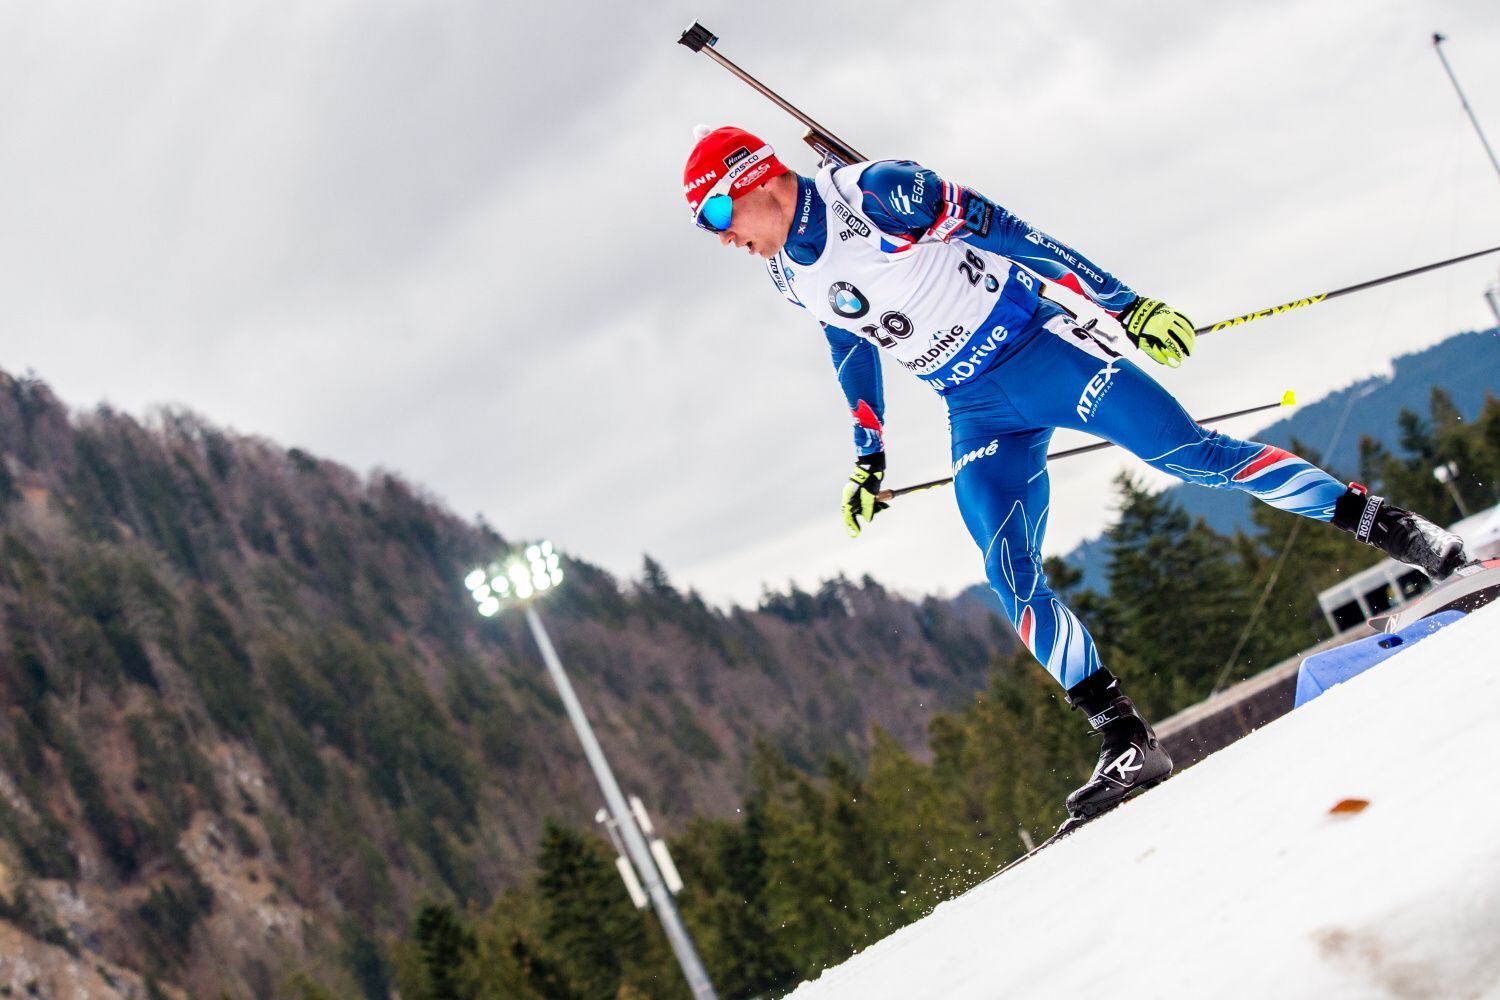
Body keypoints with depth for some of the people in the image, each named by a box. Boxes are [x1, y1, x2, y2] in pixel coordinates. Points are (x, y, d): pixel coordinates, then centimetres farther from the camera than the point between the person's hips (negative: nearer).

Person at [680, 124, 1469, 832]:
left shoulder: (875, 192, -18)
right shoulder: (789, 276, 5)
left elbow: (1006, 234, -17)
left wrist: (1127, 304, -17)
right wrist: (867, 458, 27)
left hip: (1038, 346, -6)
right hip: (979, 414, 6)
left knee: (1192, 456, -15)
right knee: (1013, 582, -8)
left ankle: (1398, 531, -8)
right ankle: (1127, 744, -5)